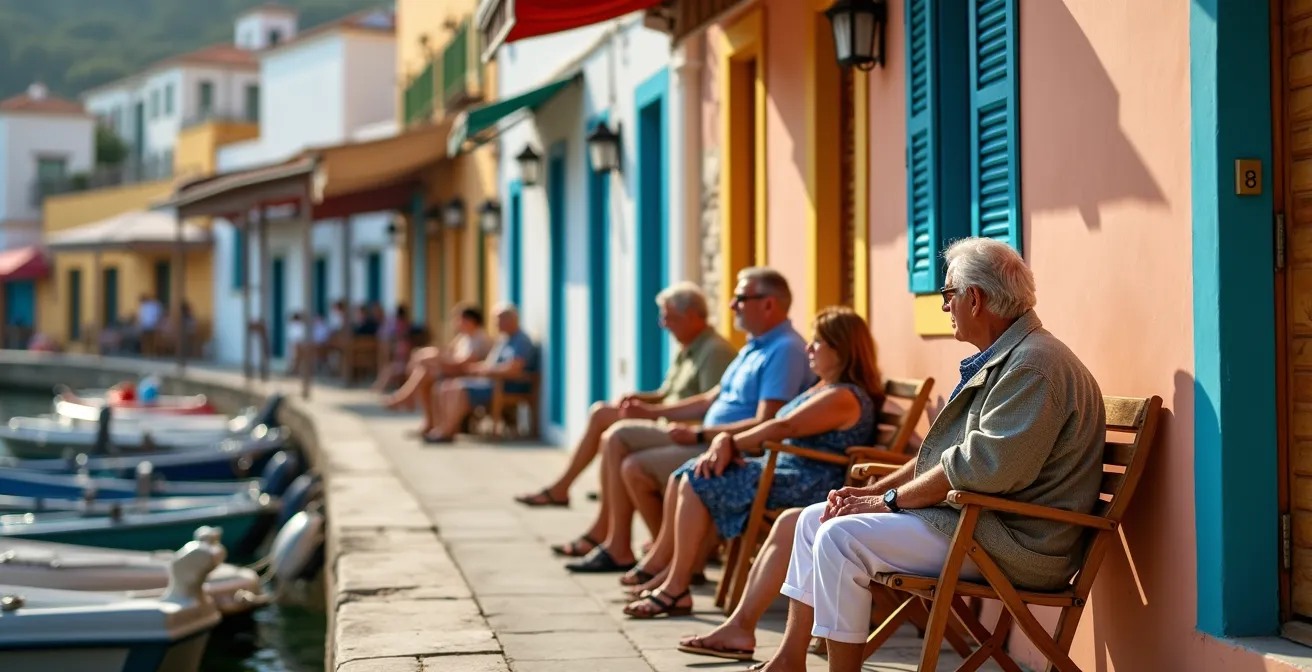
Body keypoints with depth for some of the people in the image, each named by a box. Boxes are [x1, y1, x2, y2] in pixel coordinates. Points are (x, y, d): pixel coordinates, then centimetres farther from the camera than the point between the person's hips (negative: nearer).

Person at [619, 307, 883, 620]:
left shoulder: (844, 397, -15)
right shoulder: (823, 388, 19)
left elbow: (782, 428, -20)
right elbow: (778, 432, 13)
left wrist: (731, 443, -9)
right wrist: (727, 442, -3)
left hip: (803, 486, -11)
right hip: (780, 468, 11)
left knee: (699, 483, -18)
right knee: (686, 474, 5)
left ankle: (676, 590, -13)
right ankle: (657, 564, 5)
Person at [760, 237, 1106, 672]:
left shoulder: (1035, 365, -19)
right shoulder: (1001, 360, 17)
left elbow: (983, 467, -27)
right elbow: (944, 455, 20)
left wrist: (892, 499, -15)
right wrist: (873, 491, 7)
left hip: (1008, 540, -11)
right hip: (969, 519, 11)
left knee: (841, 536, -22)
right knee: (815, 519, 10)